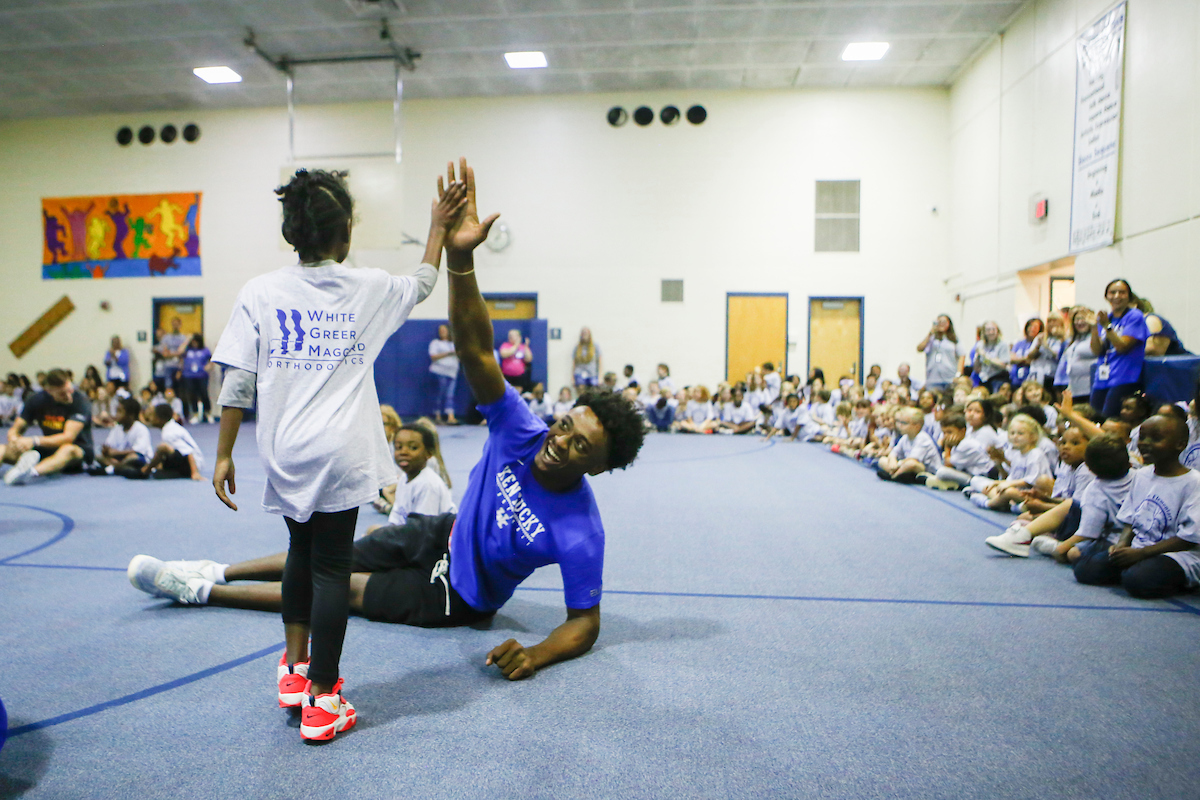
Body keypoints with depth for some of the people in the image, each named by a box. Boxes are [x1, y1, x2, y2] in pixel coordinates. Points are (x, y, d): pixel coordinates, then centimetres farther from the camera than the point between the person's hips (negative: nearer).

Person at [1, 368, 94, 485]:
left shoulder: (80, 402, -14)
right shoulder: (37, 400, 0)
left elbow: (68, 437, -22)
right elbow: (15, 429, 4)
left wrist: (34, 441, -34)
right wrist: (14, 439, -21)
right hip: (48, 450, 6)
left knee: (68, 450, -41)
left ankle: (31, 473, -66)